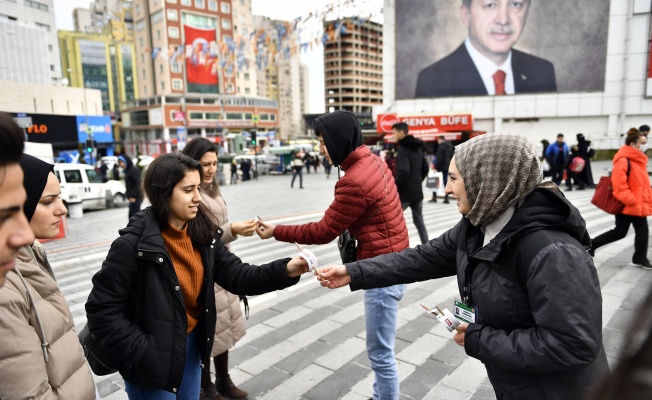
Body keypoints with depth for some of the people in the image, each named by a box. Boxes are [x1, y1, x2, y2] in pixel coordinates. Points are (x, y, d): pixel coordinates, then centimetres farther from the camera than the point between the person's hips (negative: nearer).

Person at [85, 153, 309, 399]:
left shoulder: (203, 235, -6)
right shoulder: (133, 245, -22)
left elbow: (237, 276, -7)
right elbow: (101, 309, -17)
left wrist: (285, 270, -20)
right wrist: (142, 353, -19)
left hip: (192, 346, 5)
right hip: (153, 361, -5)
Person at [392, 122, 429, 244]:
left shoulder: (403, 148, -14)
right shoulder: (418, 147, 13)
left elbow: (403, 172, -25)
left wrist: (394, 187, -17)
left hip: (404, 192, -8)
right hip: (417, 191, 8)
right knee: (419, 220, 15)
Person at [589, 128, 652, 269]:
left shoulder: (638, 160, 13)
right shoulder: (624, 160, -18)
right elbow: (619, 183, -27)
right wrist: (630, 200, -25)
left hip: (639, 204, 9)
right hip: (626, 205, -9)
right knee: (620, 232, -1)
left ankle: (640, 258, 18)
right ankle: (592, 244, 13)